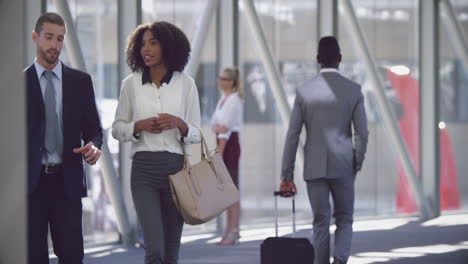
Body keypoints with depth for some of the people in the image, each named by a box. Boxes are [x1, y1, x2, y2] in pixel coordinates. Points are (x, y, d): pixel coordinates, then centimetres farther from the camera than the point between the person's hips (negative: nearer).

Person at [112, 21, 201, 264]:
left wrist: (179, 124, -14)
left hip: (176, 169, 1)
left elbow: (196, 134, 6)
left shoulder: (185, 83, 3)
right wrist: (139, 125, -9)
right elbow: (117, 129, 10)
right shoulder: (131, 84, 4)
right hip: (143, 170, -1)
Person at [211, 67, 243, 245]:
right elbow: (216, 125, 16)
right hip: (222, 143, 10)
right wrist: (217, 128, -7)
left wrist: (220, 152, -19)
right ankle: (230, 230, 14)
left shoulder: (233, 100, -13)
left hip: (229, 144, -10)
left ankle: (234, 231, -8)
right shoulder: (224, 99, 15)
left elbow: (226, 129, -17)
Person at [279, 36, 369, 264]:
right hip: (343, 166, 0)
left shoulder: (304, 91, -2)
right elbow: (362, 133, -3)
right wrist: (357, 164, 12)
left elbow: (292, 136, -1)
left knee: (321, 223, 8)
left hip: (314, 167, 0)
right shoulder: (353, 91, -2)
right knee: (344, 220, 9)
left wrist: (287, 176, 3)